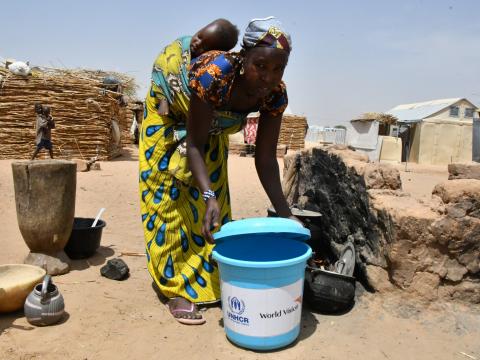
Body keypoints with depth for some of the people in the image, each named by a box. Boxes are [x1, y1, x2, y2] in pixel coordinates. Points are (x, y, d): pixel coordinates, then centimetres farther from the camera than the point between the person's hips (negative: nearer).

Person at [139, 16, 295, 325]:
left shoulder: (276, 94, -26)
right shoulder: (214, 73, -41)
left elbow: (265, 159, -21)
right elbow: (194, 145, -35)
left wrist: (284, 213, -27)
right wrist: (208, 197, -47)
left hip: (212, 131, 5)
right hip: (170, 120, -4)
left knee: (216, 198, 4)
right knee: (173, 198, -8)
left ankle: (208, 281, 18)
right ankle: (179, 291, 0)